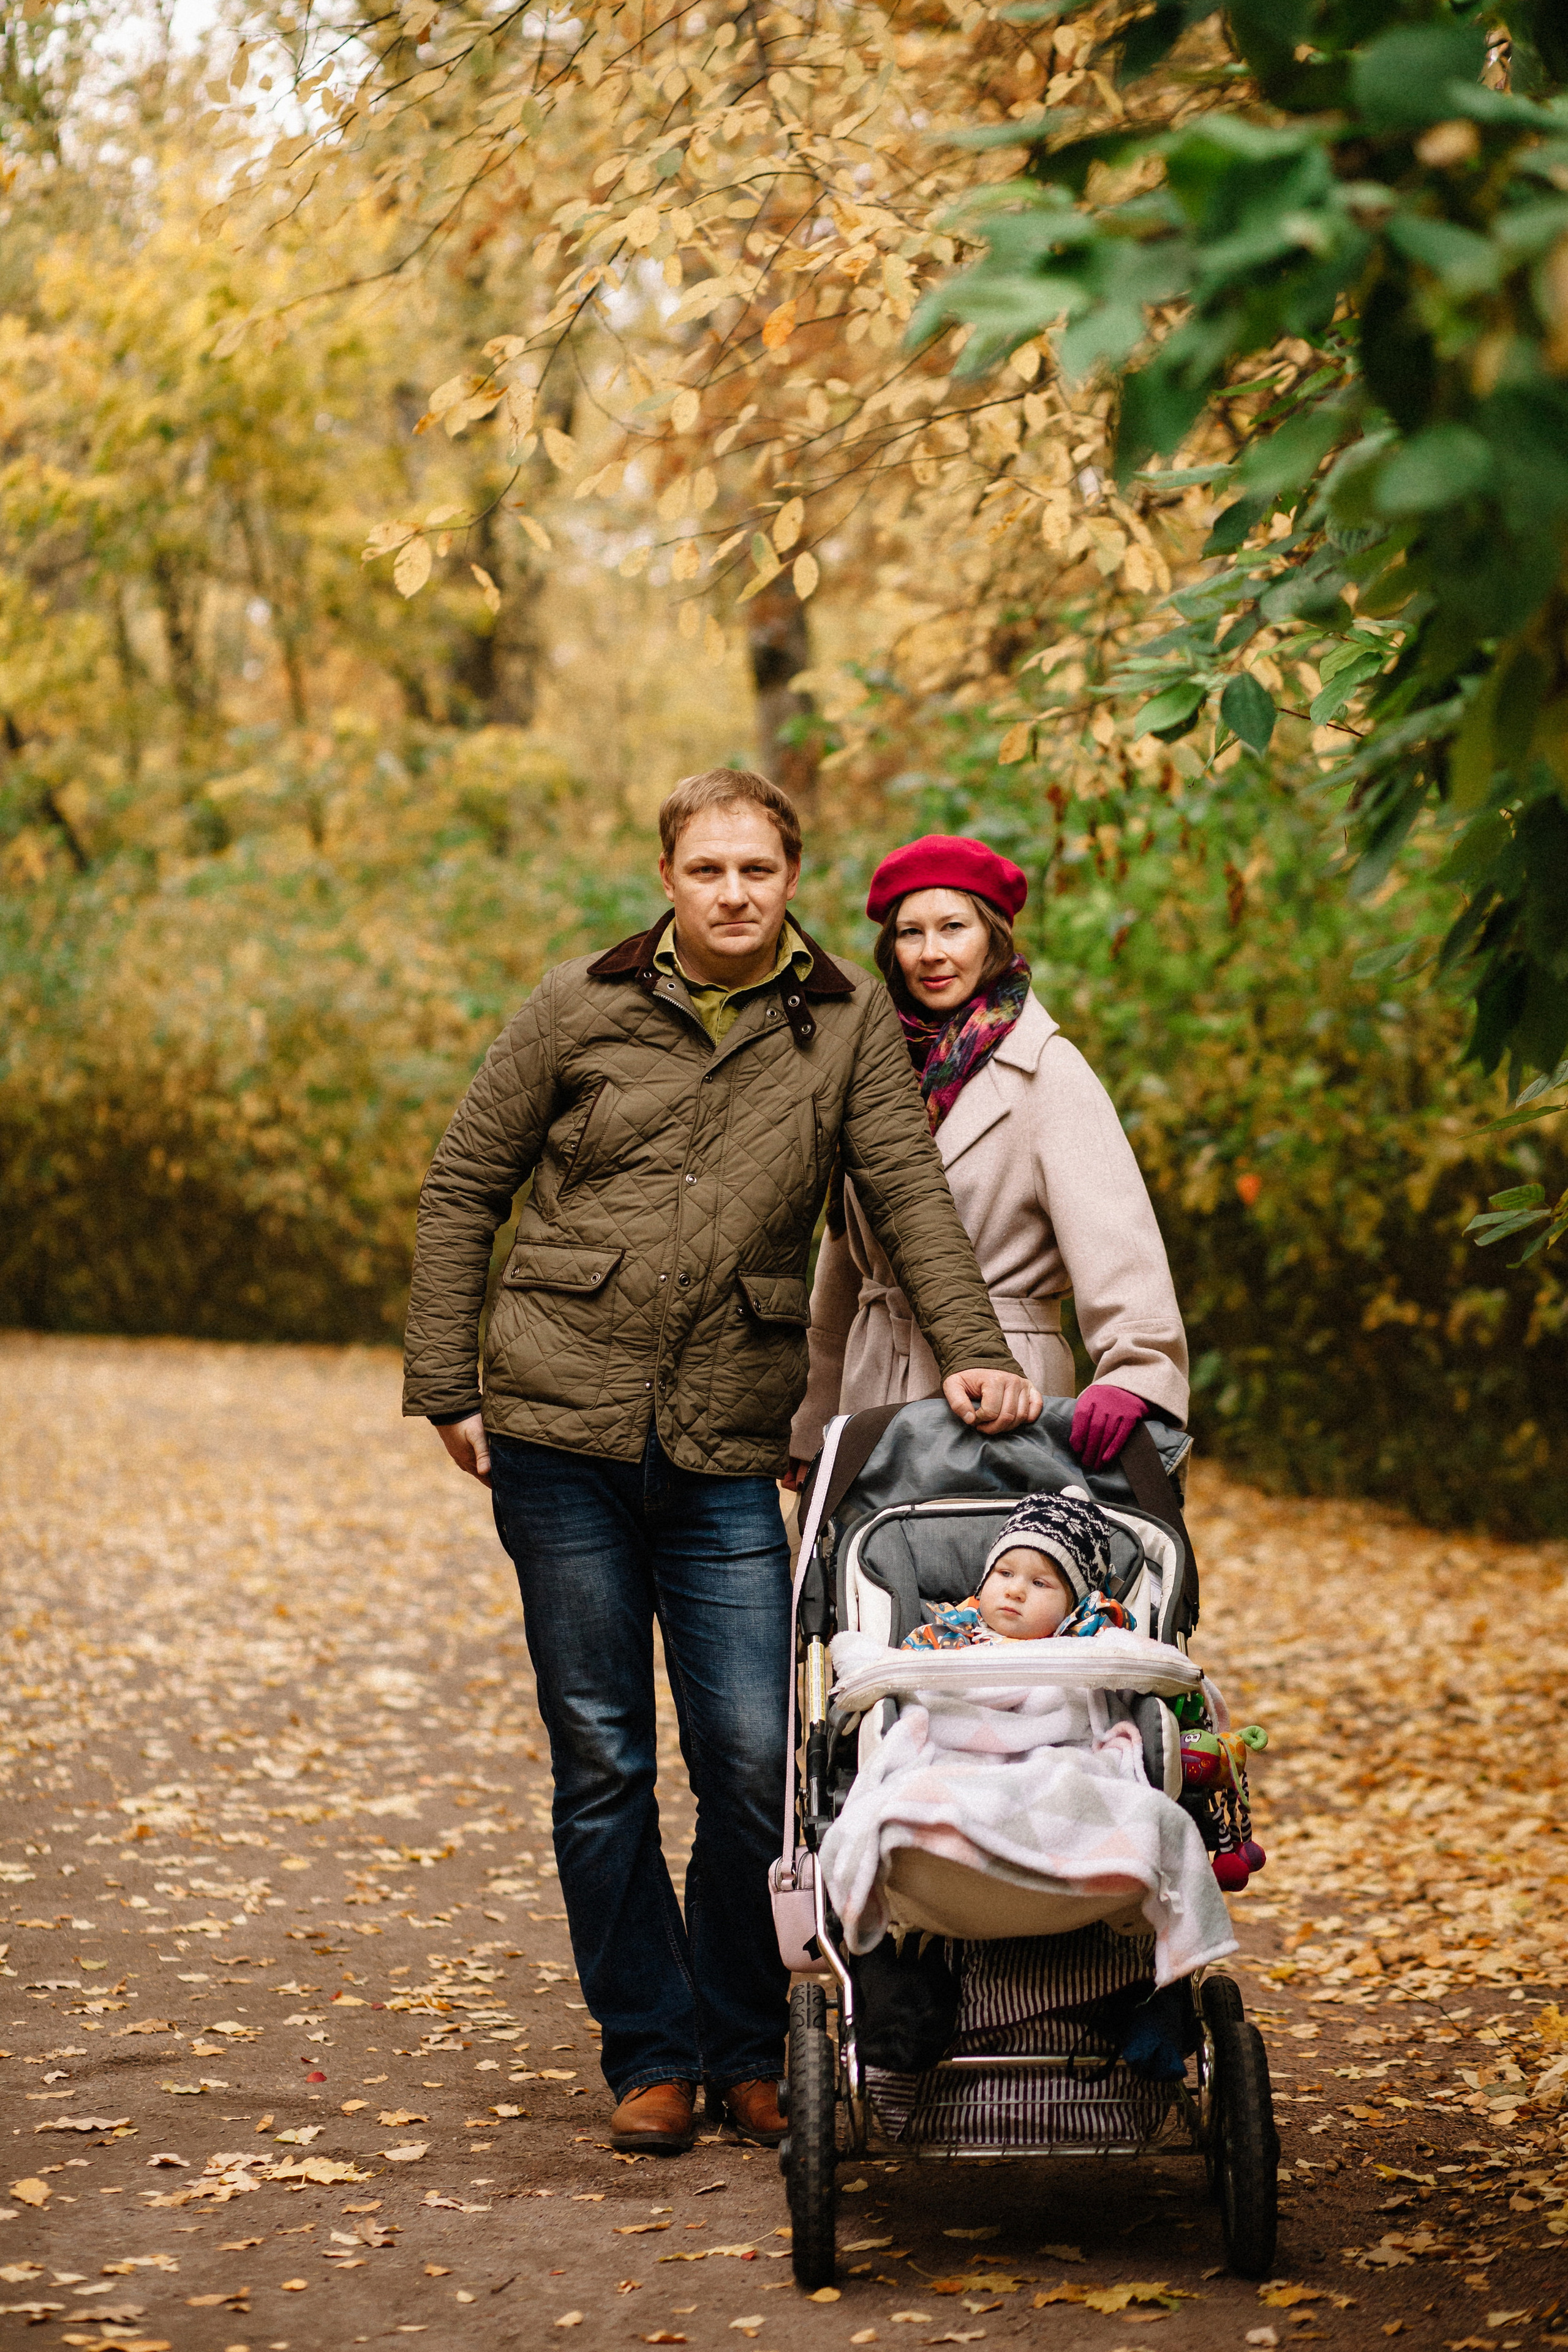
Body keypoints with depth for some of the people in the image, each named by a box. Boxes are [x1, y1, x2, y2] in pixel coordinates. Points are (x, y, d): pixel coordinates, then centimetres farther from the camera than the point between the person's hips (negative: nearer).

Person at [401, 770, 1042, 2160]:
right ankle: (650, 2057, 16)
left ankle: (744, 2052, 17)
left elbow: (910, 1197, 1)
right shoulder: (582, 1007, 3)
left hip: (729, 1452, 0)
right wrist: (445, 1387, 2)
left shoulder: (848, 1024, 6)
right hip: (560, 1433, 0)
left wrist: (973, 1351, -14)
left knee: (754, 1766, -2)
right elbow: (462, 1192, 7)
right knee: (601, 1762, 5)